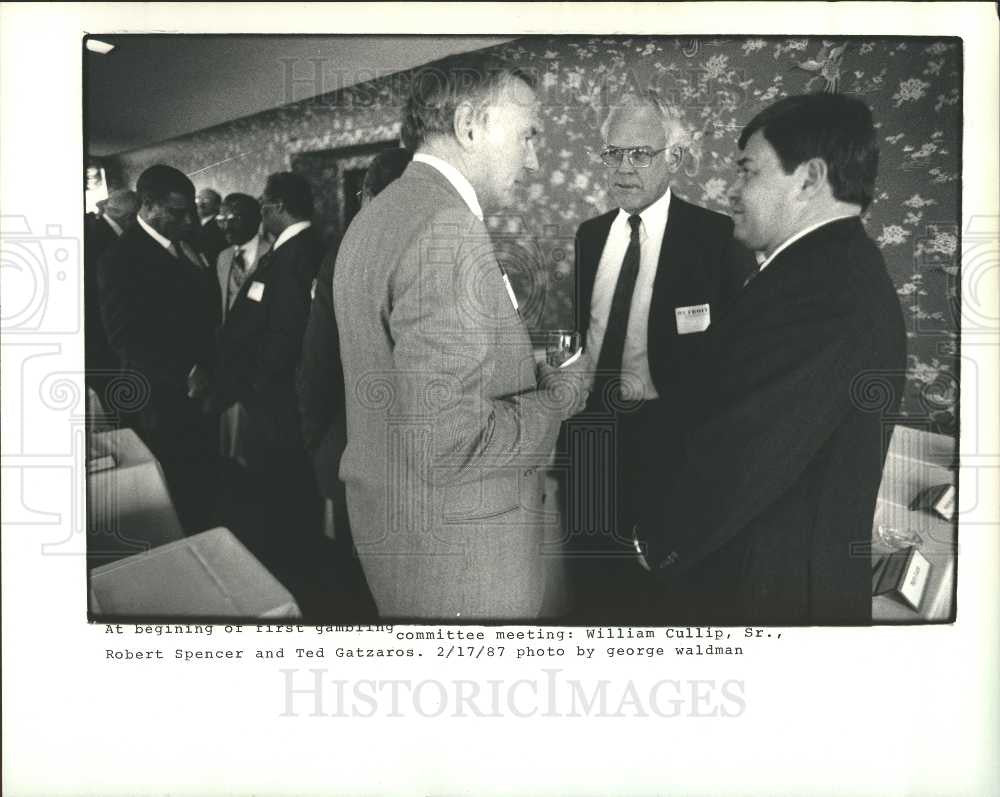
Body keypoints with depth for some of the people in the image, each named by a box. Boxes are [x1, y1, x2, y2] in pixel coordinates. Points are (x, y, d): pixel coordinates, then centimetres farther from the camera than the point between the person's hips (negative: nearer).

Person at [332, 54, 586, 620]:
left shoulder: (374, 217, 8)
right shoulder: (450, 230, -23)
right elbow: (447, 442, -28)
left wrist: (532, 370, 11)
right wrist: (561, 394, -12)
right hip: (460, 554, -9)